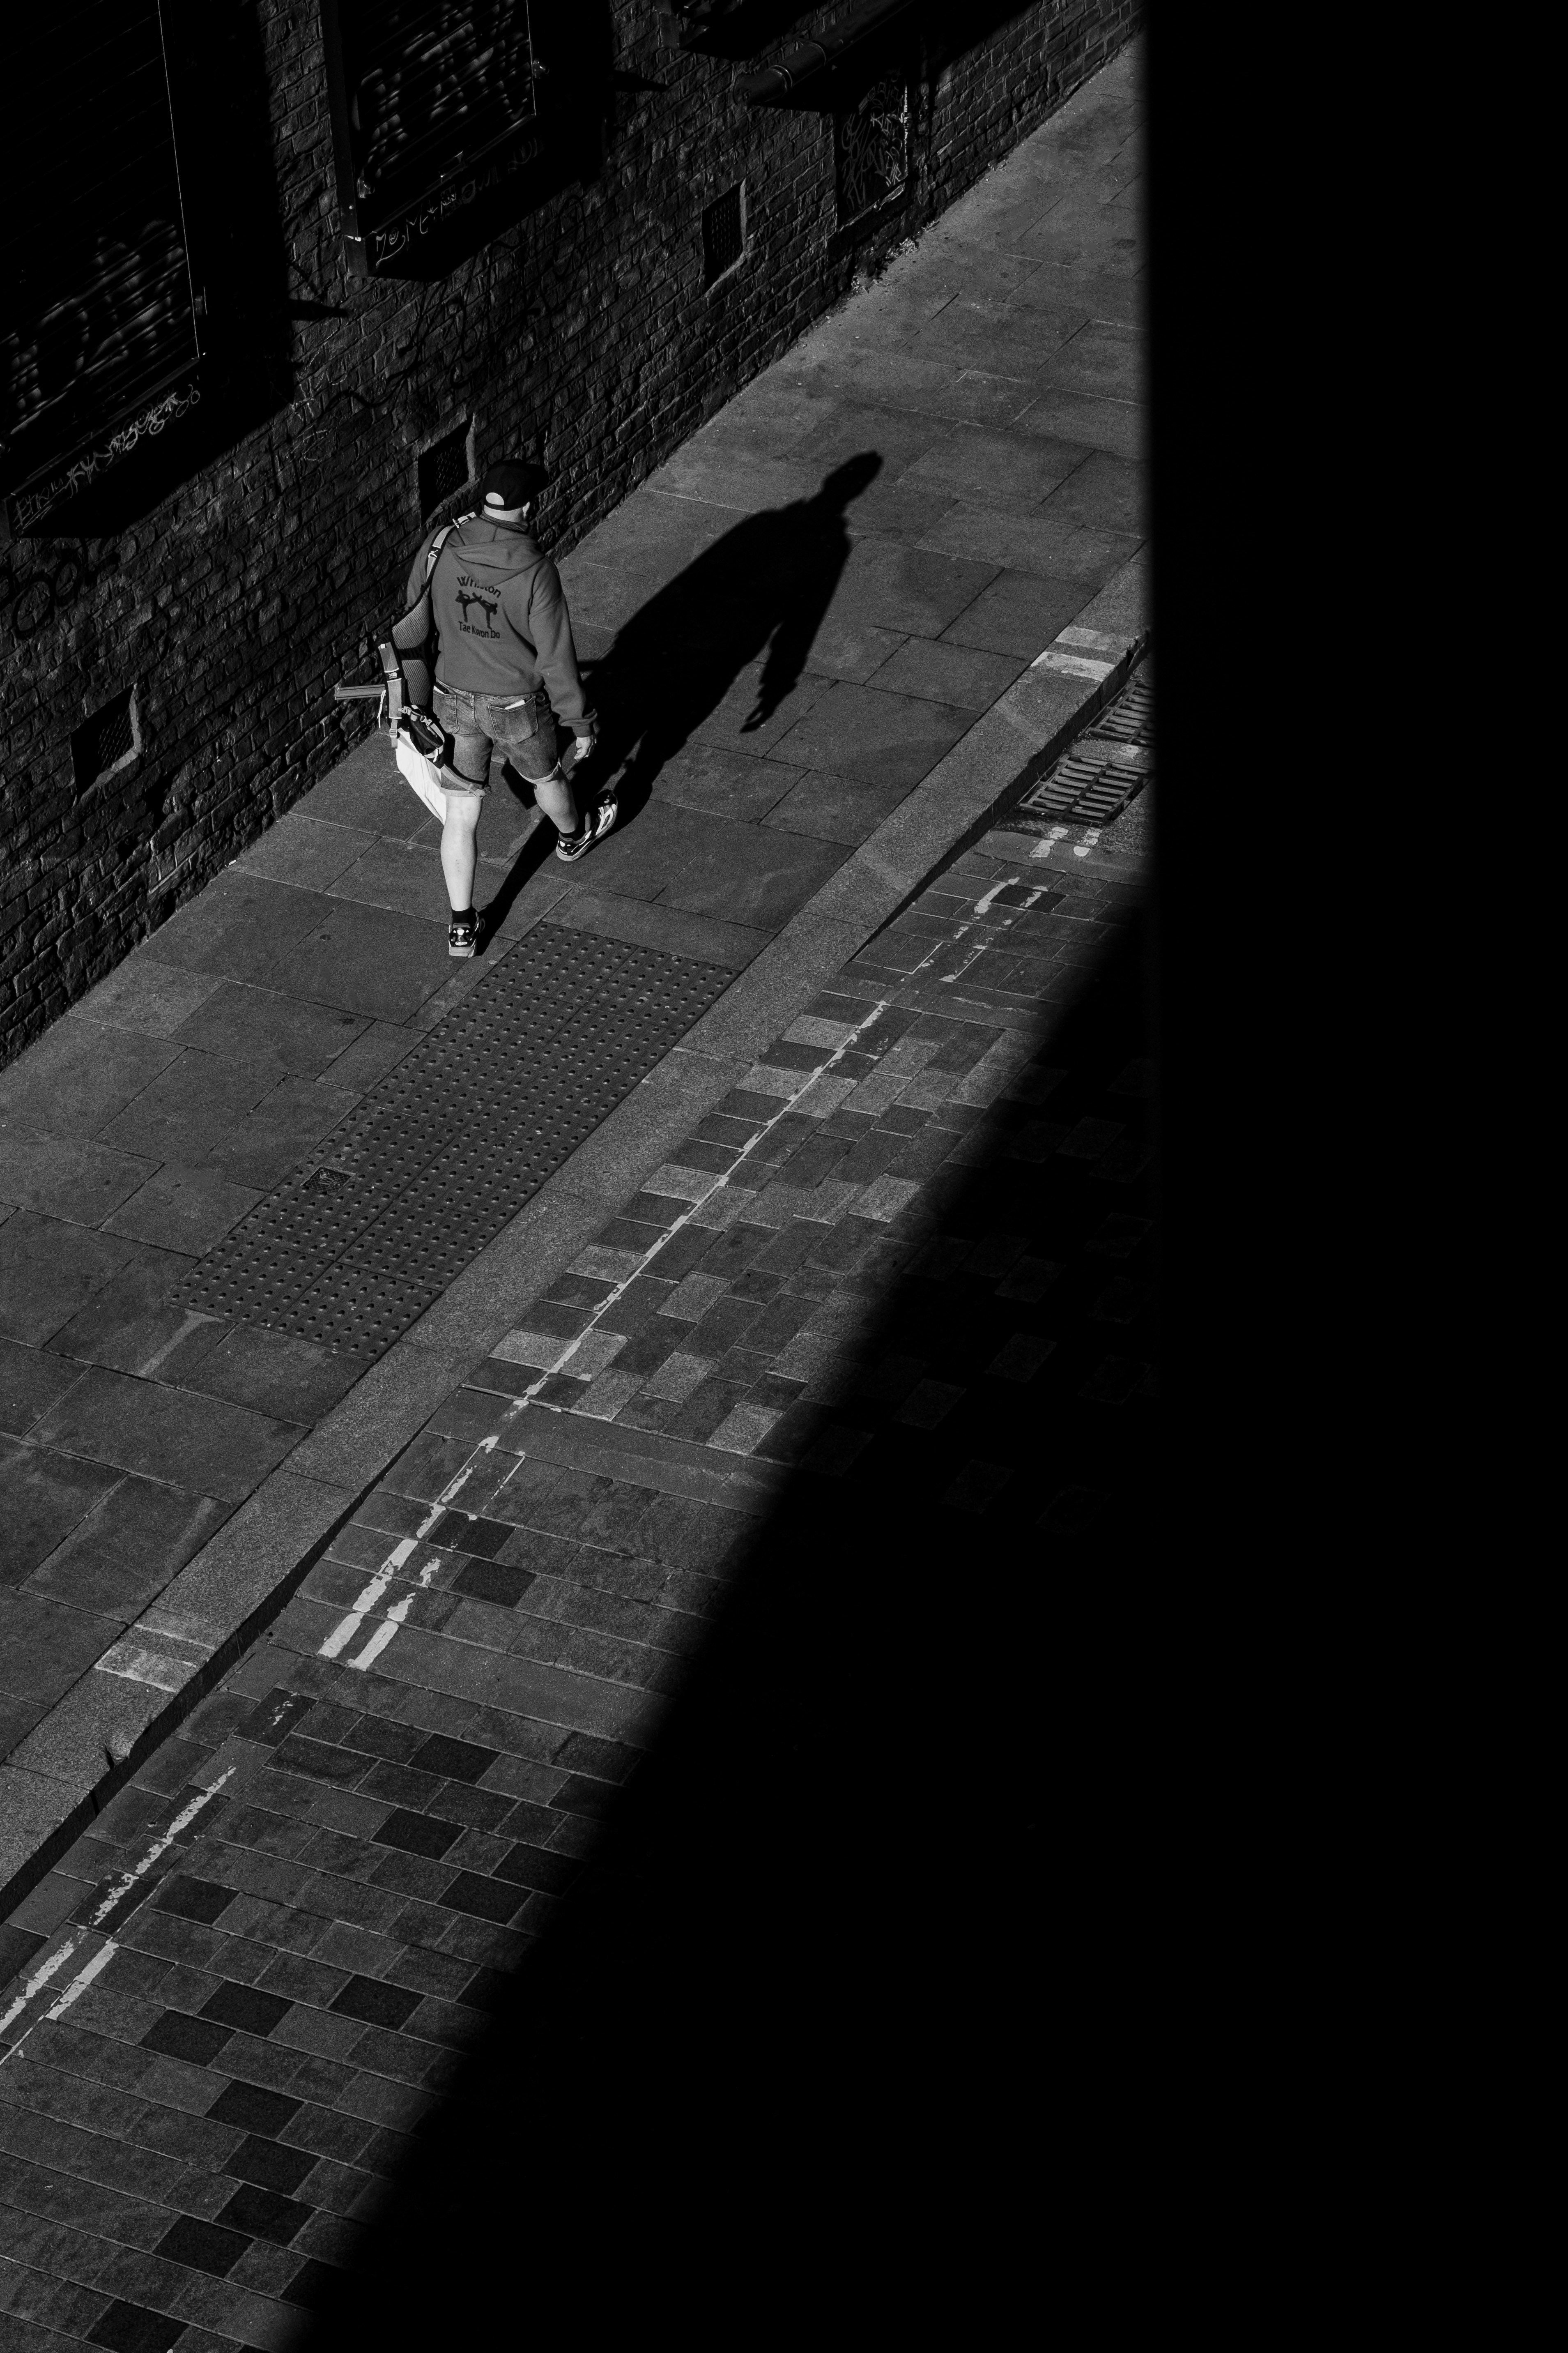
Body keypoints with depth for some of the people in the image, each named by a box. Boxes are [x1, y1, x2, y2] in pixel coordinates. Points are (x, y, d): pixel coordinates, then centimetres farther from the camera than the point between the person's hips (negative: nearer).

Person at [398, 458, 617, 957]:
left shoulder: (438, 548, -15)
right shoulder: (534, 571, -26)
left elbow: (412, 631, -4)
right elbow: (556, 658, -19)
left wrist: (418, 700, 10)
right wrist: (582, 723, -5)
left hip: (454, 701, 2)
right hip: (517, 707, -2)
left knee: (460, 813, 13)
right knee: (545, 776, 29)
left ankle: (462, 926, 19)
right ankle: (574, 836, 60)